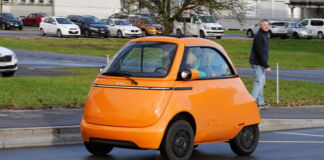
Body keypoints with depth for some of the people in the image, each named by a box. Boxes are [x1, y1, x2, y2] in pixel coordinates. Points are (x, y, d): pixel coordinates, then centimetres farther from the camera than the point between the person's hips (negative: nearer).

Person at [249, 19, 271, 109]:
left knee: (262, 83, 14)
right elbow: (260, 53, -23)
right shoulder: (259, 37, -17)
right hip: (257, 64, -10)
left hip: (261, 64, 10)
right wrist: (266, 66, -24)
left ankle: (261, 103, 21)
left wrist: (265, 65, 23)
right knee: (258, 82, -14)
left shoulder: (264, 35, 16)